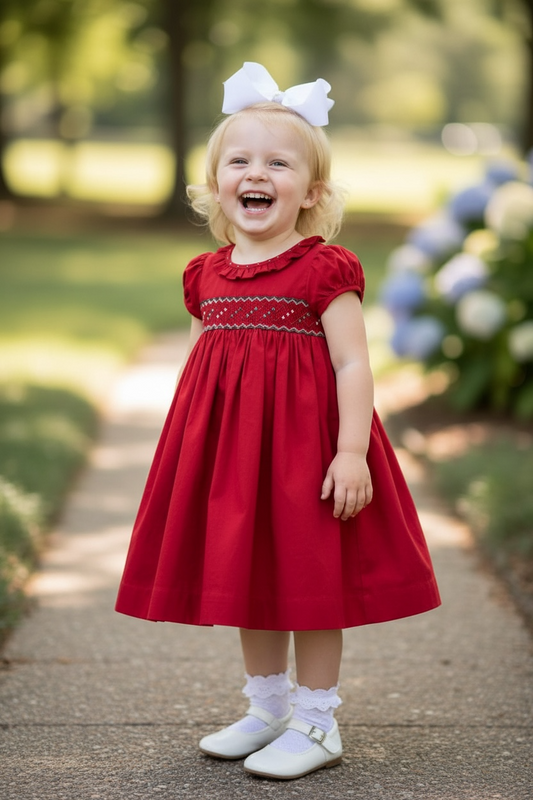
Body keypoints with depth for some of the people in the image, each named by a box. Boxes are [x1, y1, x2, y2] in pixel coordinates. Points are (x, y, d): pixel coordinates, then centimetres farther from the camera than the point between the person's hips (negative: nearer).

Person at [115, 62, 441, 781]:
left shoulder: (324, 269, -9)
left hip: (303, 444, -6)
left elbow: (352, 363, -13)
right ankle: (267, 708, 31)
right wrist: (193, 453, 15)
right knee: (244, 578, 14)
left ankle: (316, 723, 15)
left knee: (310, 580, 1)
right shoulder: (207, 274, 8)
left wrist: (351, 451, -20)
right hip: (228, 451, 6)